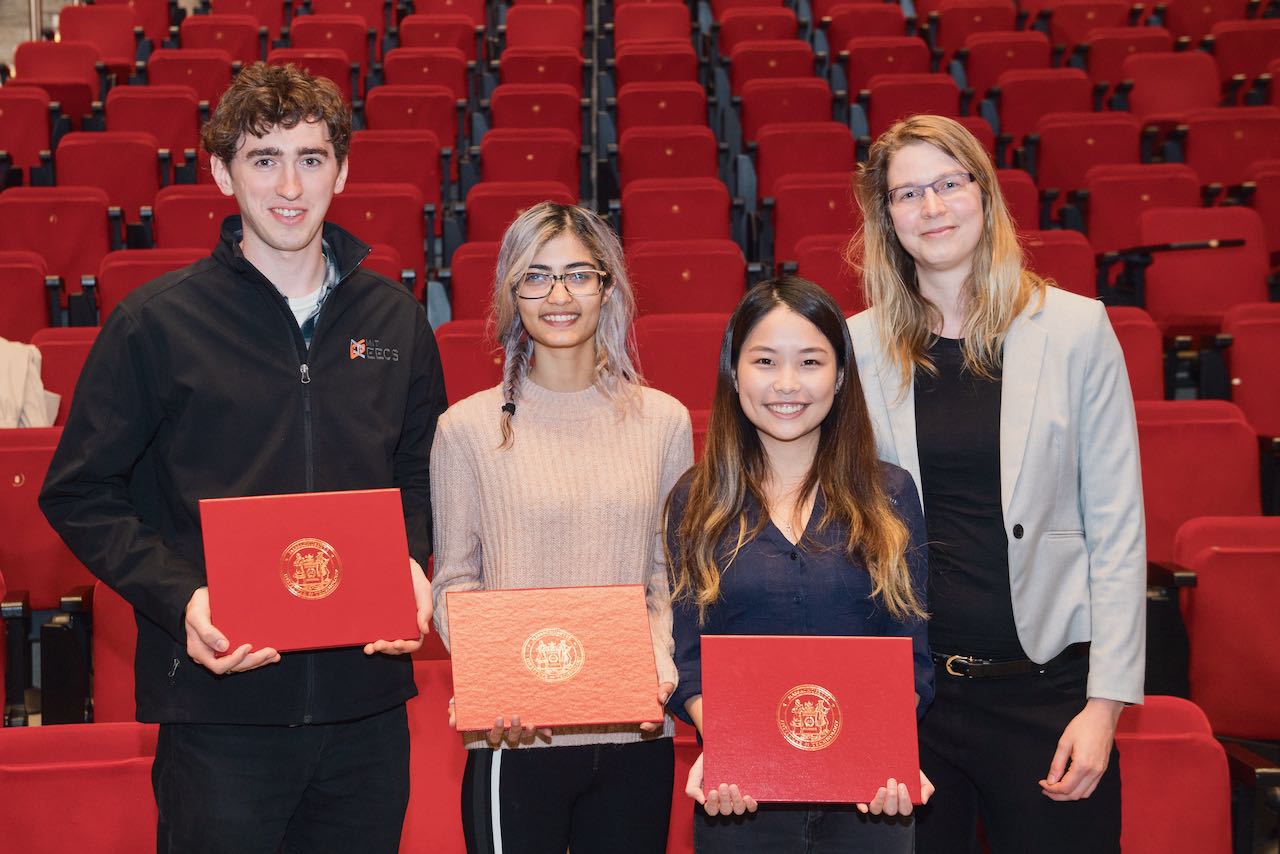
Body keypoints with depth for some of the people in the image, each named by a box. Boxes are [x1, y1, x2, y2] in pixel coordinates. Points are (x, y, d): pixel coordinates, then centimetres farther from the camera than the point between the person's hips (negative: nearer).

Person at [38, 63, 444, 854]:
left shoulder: (393, 315, 6)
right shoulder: (156, 322, -5)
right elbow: (80, 495, -2)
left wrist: (412, 564, -2)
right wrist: (179, 597, -15)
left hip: (368, 702, 4)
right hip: (221, 708, -3)